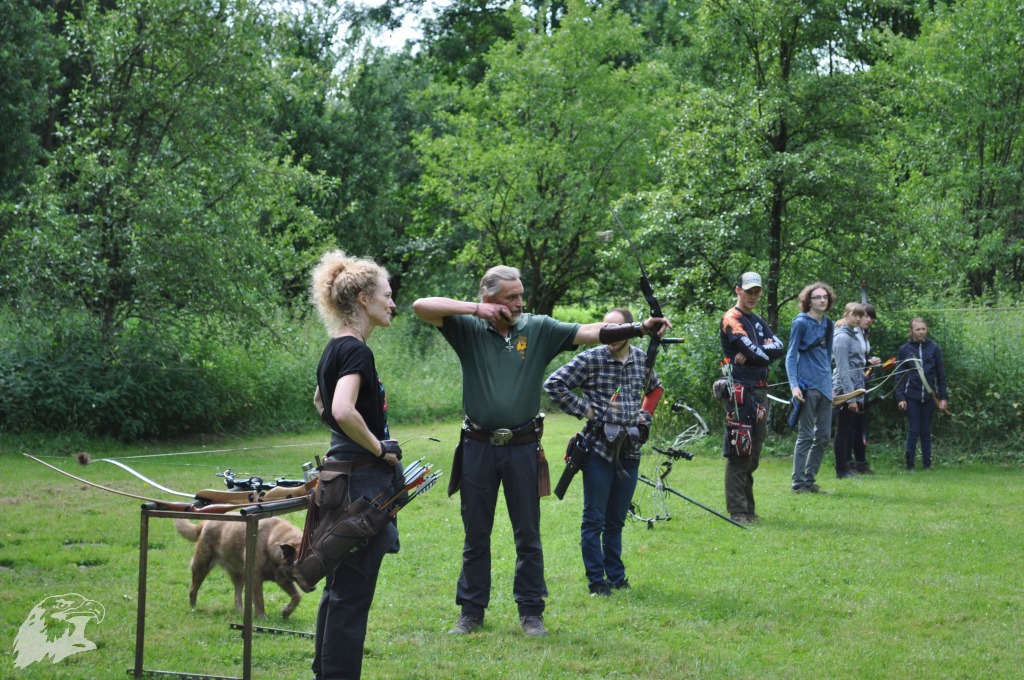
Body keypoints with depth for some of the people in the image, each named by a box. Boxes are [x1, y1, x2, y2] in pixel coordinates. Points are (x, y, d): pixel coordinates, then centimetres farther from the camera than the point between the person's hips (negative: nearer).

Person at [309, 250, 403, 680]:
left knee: (339, 587, 16)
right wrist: (379, 448, -19)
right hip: (362, 480, -10)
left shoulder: (335, 349, 12)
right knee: (353, 592, -6)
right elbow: (343, 410, -32)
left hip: (343, 473, 10)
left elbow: (321, 402, 29)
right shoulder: (355, 351, -16)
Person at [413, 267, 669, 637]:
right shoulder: (469, 329, -1)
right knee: (475, 534, 10)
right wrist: (475, 310, -15)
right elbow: (421, 307, -10)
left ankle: (531, 612, 16)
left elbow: (589, 333, -7)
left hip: (522, 447, 0)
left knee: (528, 534, 6)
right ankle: (471, 612, 19)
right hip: (478, 446, 0)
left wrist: (640, 327, -18)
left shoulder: (539, 328, 1)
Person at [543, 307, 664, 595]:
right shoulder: (591, 359, -8)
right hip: (599, 448, -4)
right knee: (594, 519, 0)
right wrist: (583, 409, -9)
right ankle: (597, 580, 6)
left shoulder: (642, 360, 7)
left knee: (616, 519, 13)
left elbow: (656, 388, 27)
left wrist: (645, 414, 11)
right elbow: (553, 384, -8)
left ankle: (616, 577, 21)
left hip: (630, 450, 4)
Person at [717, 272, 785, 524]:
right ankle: (737, 512, -9)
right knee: (739, 454, -9)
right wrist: (768, 352, 2)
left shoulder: (759, 322, 21)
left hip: (759, 392, 9)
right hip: (740, 392, -9)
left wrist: (755, 352, -11)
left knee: (753, 455, 12)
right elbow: (753, 351, -17)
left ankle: (748, 509, 19)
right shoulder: (731, 319, -5)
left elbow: (780, 347, 4)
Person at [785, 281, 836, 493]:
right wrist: (794, 385, -17)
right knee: (805, 436, -5)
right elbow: (791, 356, -8)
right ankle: (798, 483, 0)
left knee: (823, 436, 8)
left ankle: (809, 480, 16)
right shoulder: (801, 323, -6)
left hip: (824, 387, 7)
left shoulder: (828, 324, 14)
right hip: (807, 386, -7)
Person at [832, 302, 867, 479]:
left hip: (855, 390, 9)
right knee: (843, 431, -5)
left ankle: (846, 467, 15)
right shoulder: (842, 337, -13)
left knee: (850, 430, 10)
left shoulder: (854, 335, 16)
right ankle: (841, 471, -1)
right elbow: (843, 370, -17)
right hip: (845, 391, -9)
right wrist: (850, 398, -20)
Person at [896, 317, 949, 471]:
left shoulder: (934, 348, 4)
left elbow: (941, 375, 6)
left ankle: (927, 464, 11)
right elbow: (899, 376, 3)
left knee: (926, 431, 6)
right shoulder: (904, 350, 3)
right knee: (913, 430, -3)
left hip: (929, 396, 1)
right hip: (912, 396, -1)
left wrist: (944, 397, 2)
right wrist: (900, 397, -5)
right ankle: (910, 465, 3)